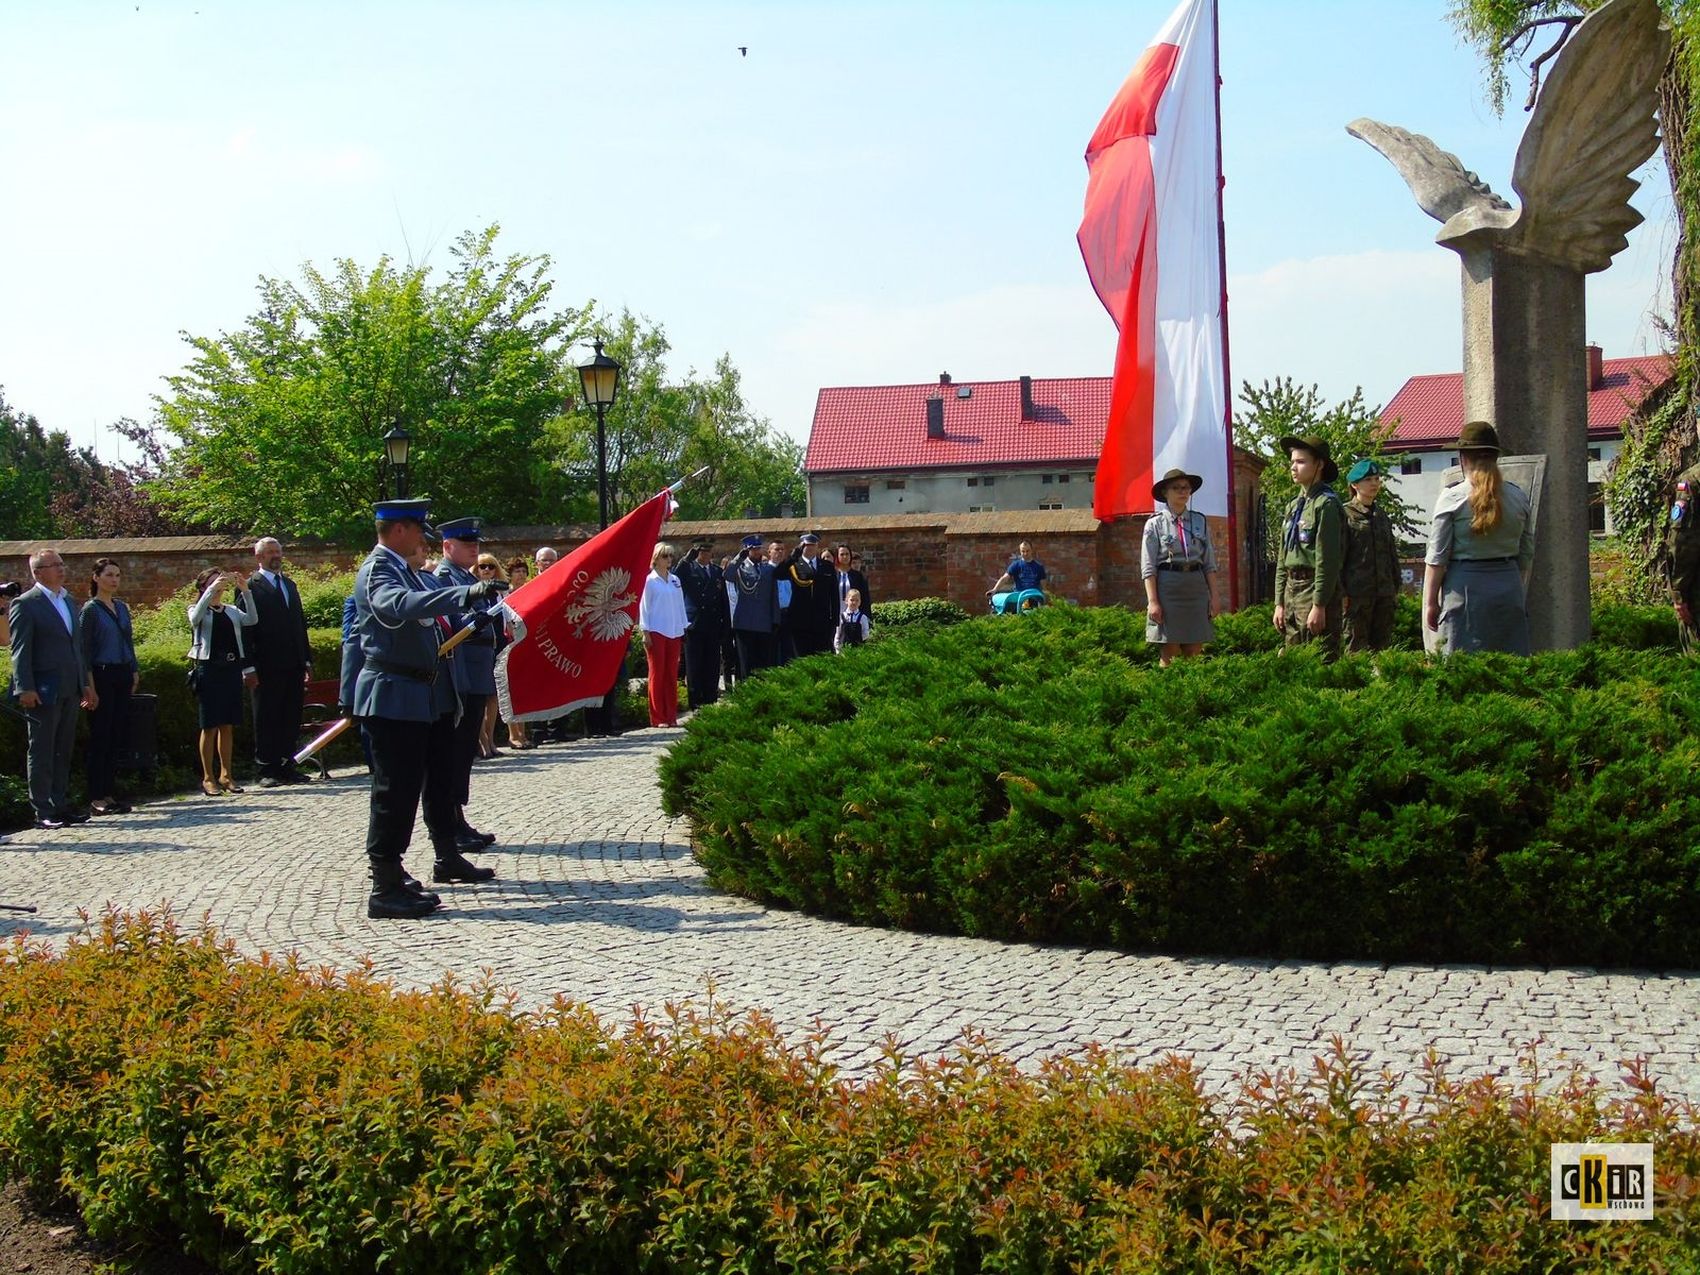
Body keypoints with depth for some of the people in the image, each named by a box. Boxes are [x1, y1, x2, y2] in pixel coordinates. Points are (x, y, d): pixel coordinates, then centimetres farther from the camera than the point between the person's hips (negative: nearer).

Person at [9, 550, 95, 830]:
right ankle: (42, 812, 4)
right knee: (42, 752, 0)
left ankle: (61, 804, 18)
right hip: (43, 691, -7)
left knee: (64, 751, 11)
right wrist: (25, 689, -18)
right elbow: (20, 650, -11)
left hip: (69, 691, 7)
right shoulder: (25, 604, -7)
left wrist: (85, 684, 16)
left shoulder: (67, 601, 16)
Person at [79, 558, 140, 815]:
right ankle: (96, 799, 2)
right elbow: (84, 650, -9)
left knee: (116, 737, 7)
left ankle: (109, 794, 13)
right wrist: (90, 687, -14)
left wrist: (135, 672, 11)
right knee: (100, 738, -3)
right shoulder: (90, 610, -6)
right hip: (102, 676, -6)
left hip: (122, 676, 6)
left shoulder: (122, 608, 13)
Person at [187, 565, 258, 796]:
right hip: (208, 668, -4)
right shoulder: (198, 612, 2)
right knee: (210, 726, -2)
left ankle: (225, 774, 15)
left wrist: (244, 590, -15)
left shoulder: (232, 611, 12)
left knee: (227, 725, 8)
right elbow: (195, 617, -22)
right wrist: (213, 589, -29)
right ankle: (208, 777, 4)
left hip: (231, 670, 4)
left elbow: (251, 620, -6)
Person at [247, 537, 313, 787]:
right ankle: (267, 770, 4)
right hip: (267, 667, -6)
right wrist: (250, 667, -14)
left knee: (291, 719, 9)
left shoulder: (289, 584, 18)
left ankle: (286, 766, 16)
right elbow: (245, 628, -8)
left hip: (293, 665, 6)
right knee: (266, 720, 1)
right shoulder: (251, 586, -4)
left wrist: (307, 660, 15)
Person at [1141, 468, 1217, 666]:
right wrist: (1152, 601, -11)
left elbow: (1209, 563, 11)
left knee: (1195, 653, 2)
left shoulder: (1200, 521, 11)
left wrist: (1214, 596, 3)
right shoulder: (1155, 524, 2)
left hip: (1196, 586, 3)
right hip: (1167, 586, -3)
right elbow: (1148, 567, -3)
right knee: (1170, 653, -3)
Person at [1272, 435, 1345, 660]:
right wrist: (1279, 603, 14)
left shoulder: (1325, 504, -9)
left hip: (1315, 591, -9)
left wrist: (1319, 606, -19)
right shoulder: (1293, 506, 16)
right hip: (1292, 590, 9)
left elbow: (1327, 560, -16)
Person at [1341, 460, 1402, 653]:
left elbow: (1392, 554, 22)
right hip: (1357, 593, -6)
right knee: (1356, 647, -5)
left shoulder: (1382, 517, 16)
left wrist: (1395, 588, 17)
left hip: (1384, 593, 6)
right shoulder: (1345, 514, -3)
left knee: (1382, 646, 8)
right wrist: (1341, 591, -13)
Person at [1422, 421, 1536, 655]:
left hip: (1465, 587, -4)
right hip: (1509, 585, 4)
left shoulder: (1451, 497, -6)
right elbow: (1526, 554, 12)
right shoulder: (1519, 496, 6)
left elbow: (1437, 557, -6)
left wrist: (1430, 603, 0)